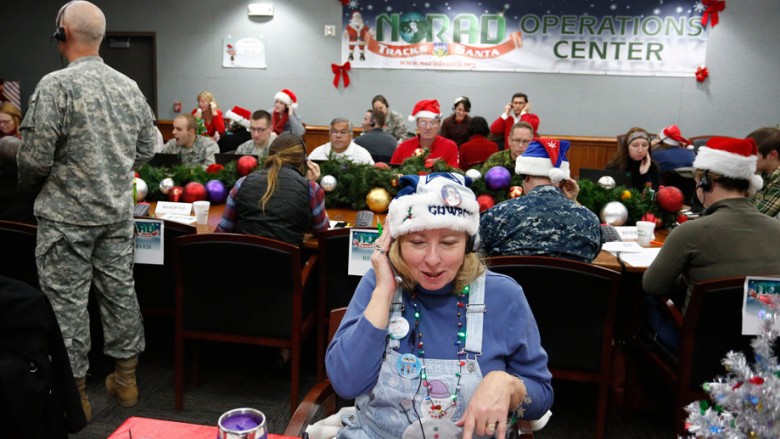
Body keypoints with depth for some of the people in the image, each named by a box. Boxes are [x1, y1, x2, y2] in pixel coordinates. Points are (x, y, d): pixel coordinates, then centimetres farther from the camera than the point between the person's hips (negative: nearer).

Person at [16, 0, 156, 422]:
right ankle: (126, 379, 25)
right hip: (118, 213, 6)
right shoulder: (130, 87, 3)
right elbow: (145, 151, 10)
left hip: (68, 217, -5)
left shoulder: (55, 86, -15)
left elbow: (34, 158, -16)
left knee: (67, 302, 5)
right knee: (119, 292, 13)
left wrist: (30, 183, 6)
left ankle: (73, 392, 17)